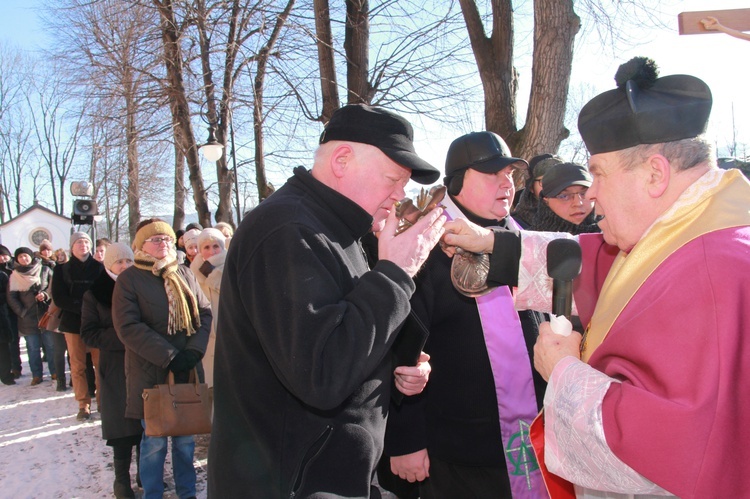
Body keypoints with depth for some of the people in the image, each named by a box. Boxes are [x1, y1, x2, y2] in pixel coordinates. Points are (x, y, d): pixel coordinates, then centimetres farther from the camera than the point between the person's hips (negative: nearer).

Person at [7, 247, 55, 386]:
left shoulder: (45, 270, 3)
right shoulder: (15, 275, 4)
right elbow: (11, 297, 2)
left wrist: (46, 295, -15)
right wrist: (22, 312, -6)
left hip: (46, 314, -1)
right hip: (28, 318, 1)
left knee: (51, 346, 3)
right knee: (33, 348, 7)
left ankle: (54, 372, 14)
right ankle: (37, 375, 15)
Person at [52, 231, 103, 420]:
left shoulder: (100, 267, 4)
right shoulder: (62, 270, 8)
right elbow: (59, 298, -1)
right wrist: (81, 306, -14)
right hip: (73, 322, 1)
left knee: (101, 362, -4)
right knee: (78, 365, 4)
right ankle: (83, 404, 13)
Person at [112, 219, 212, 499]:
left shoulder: (184, 274, 9)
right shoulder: (129, 279, -4)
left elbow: (205, 313, 7)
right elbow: (128, 327, -12)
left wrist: (194, 350, -9)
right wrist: (168, 356, -16)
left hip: (187, 370, 4)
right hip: (150, 373, -4)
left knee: (185, 438, 13)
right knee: (155, 441, 4)